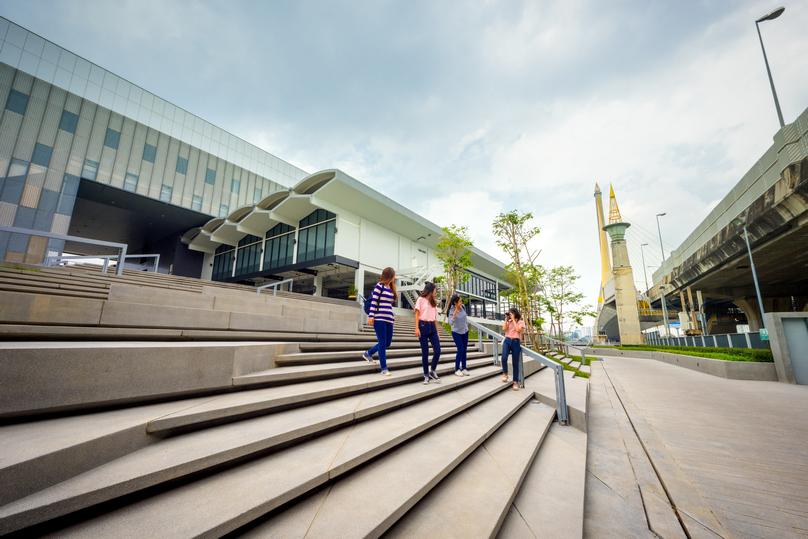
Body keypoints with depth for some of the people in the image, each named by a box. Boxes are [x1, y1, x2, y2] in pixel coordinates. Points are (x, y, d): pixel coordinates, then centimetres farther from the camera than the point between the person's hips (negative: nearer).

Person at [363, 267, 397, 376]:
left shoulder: (391, 288, 18)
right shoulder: (379, 286, -4)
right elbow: (374, 301, -8)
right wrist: (371, 316, -14)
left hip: (388, 320, 8)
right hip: (379, 319, -8)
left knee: (388, 343, 9)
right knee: (382, 343, -4)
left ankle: (368, 353, 30)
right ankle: (384, 368, 7)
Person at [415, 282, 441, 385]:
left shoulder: (434, 302, 22)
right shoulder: (421, 300, 5)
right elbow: (417, 314, -2)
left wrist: (437, 332, 14)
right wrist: (417, 328, -13)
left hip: (432, 327, 5)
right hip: (423, 326, -5)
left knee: (437, 351, -5)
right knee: (425, 353, -2)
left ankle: (432, 371, 16)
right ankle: (426, 375, 10)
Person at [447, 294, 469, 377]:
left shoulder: (462, 307, -8)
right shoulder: (451, 311, -21)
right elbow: (451, 323, -33)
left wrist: (467, 325, 21)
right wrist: (455, 313, -43)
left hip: (465, 331, 5)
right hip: (456, 332, -5)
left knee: (464, 350, 6)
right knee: (460, 350, -10)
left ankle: (464, 368, 15)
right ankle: (457, 370, 2)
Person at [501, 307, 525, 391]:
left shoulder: (521, 322, 7)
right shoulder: (509, 321, 16)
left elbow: (518, 329, -12)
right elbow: (504, 328, 0)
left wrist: (513, 319, -8)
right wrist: (506, 319, 1)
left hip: (516, 342, -2)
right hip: (507, 341, 2)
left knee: (515, 363, 2)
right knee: (504, 358, -23)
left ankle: (515, 382, 13)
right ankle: (505, 374, 2)